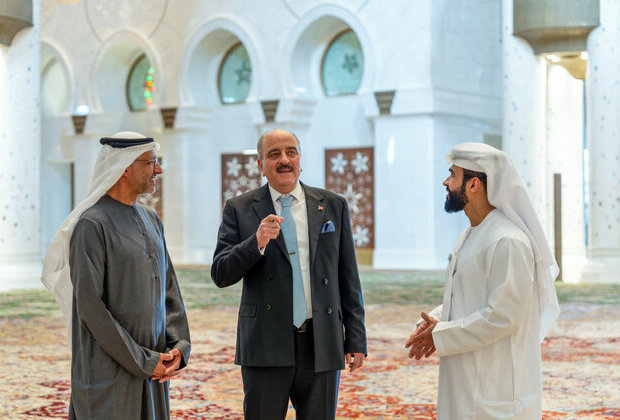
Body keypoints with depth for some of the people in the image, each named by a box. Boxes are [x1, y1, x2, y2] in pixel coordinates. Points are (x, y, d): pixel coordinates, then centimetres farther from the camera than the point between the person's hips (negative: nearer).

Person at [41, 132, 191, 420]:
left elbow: (169, 288, 12)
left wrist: (179, 346, -3)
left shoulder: (150, 220, 12)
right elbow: (90, 308, -16)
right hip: (108, 373, -7)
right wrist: (143, 362, -14)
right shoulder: (91, 225, -12)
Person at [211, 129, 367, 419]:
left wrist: (356, 340, 5)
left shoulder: (333, 206, 9)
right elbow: (221, 275, -3)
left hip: (322, 346, 2)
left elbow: (348, 278, 9)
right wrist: (257, 242, -19)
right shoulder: (239, 209, 4)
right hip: (266, 346, -1)